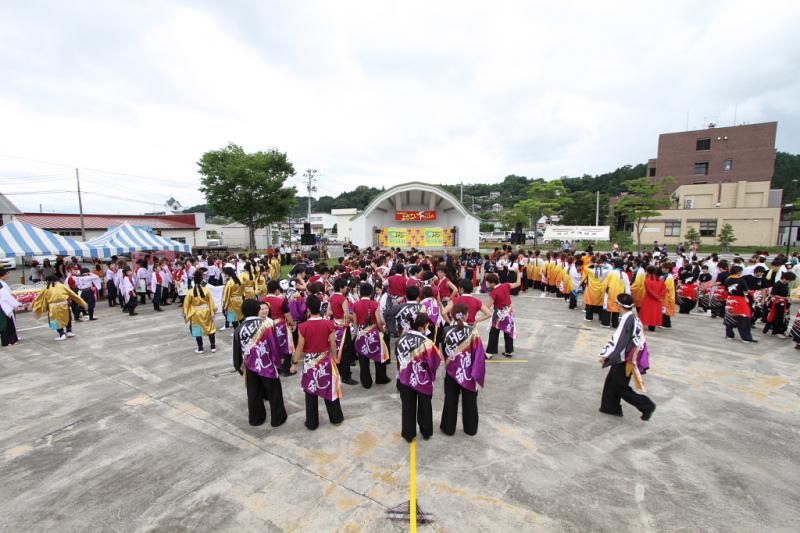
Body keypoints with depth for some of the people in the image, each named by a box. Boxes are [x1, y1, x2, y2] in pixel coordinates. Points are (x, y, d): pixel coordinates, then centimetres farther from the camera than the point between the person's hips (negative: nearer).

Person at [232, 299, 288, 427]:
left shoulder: (239, 329, -5)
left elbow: (238, 350, 3)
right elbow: (274, 345, -12)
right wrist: (278, 361, 1)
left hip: (249, 366, 4)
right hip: (267, 364, -3)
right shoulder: (266, 325, -16)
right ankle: (277, 418, 24)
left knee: (253, 393, 19)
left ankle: (255, 418, 33)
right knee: (274, 392, 13)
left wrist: (241, 366, 15)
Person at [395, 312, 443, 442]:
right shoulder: (426, 342, -24)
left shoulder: (401, 339, -9)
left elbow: (398, 358, 4)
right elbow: (436, 360, -17)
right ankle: (426, 432, 36)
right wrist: (434, 349, 0)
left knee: (408, 407, 18)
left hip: (405, 379, 3)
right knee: (424, 406, 19)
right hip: (423, 380, -3)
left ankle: (408, 434, 30)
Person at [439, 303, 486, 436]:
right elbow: (479, 354, -14)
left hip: (451, 372, 1)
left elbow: (444, 352, -3)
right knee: (469, 401, 18)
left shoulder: (447, 331, -13)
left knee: (450, 400, 17)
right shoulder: (473, 331, -16)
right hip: (469, 373, 0)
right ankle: (471, 428, 33)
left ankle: (448, 428, 30)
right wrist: (476, 374, -6)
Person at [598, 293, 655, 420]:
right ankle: (611, 407, 26)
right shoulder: (634, 317, 3)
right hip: (631, 356, 9)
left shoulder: (627, 318, -23)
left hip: (625, 358, -9)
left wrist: (606, 355, -21)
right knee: (611, 381, 17)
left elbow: (618, 339, -25)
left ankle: (647, 405, 13)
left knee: (620, 386, 5)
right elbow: (639, 337, 13)